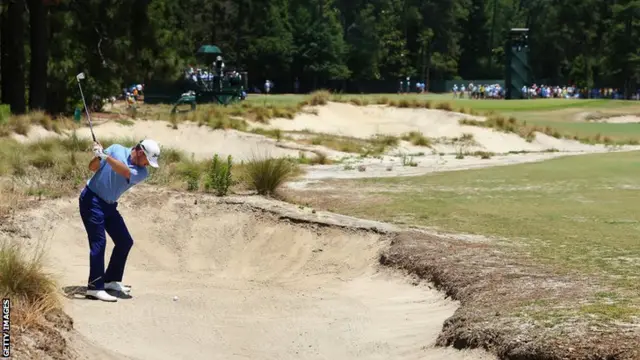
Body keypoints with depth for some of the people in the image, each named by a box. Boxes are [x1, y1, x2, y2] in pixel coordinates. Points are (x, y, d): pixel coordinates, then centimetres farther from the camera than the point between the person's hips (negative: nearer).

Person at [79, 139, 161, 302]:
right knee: (98, 241, -15)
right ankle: (95, 287, -17)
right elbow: (93, 167, -3)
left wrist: (105, 156, -36)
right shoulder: (116, 149, -7)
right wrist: (98, 156, -25)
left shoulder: (142, 172, -4)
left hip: (109, 205, 6)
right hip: (91, 199, -6)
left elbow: (124, 171, -25)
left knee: (125, 241, 6)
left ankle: (111, 280, 21)